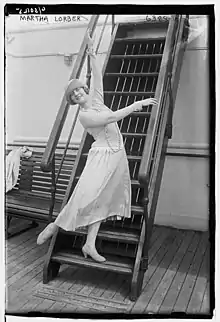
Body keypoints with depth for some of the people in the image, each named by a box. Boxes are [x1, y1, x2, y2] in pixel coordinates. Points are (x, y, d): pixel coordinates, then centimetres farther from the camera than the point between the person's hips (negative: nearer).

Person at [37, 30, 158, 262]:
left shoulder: (96, 99, 12)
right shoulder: (83, 115, -9)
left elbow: (97, 76, 9)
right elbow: (111, 117, -16)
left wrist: (92, 53, -1)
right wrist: (138, 104, -14)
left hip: (118, 155, 7)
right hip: (102, 155, -6)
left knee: (101, 200, 2)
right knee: (87, 195, -12)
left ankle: (90, 244, 4)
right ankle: (54, 226, 8)